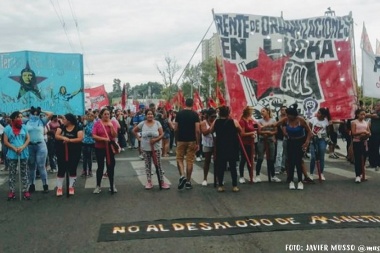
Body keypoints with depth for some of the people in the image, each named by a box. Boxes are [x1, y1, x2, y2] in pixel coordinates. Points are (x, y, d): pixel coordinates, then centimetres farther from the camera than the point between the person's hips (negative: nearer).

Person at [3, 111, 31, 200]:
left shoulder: (24, 127, 6)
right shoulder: (8, 128, 0)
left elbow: (28, 139, 3)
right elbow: (5, 141, -4)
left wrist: (22, 147, -14)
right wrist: (15, 148, -15)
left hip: (24, 154, 2)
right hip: (12, 155, -1)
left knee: (24, 173, 6)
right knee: (12, 174, 5)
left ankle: (25, 191, 10)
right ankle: (11, 191, 11)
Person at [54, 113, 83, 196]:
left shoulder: (78, 128, -6)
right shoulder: (61, 127, 4)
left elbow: (80, 138, -14)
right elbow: (56, 136, -5)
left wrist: (69, 140, -22)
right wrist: (63, 138, -25)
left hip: (74, 153, -2)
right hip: (62, 153, 2)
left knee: (72, 169, 6)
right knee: (61, 169, 4)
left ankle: (71, 187, 17)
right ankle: (59, 188, 11)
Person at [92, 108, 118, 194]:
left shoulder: (113, 123, -2)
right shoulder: (97, 123, -5)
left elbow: (114, 135, -10)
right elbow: (94, 136, -11)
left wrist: (111, 126, -21)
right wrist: (104, 139, -20)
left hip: (110, 148, 1)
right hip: (99, 148, -1)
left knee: (110, 166, 7)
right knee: (100, 167, 6)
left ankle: (112, 185, 20)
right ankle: (98, 186, 16)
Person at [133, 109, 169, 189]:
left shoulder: (157, 123, -4)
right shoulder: (142, 124, -2)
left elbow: (162, 134, -6)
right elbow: (134, 131, 11)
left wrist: (156, 140, -21)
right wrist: (139, 138, 1)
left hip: (156, 148, -1)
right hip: (145, 148, 1)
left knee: (158, 165, 2)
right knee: (148, 165, 9)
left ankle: (162, 182, 8)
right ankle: (149, 182, 17)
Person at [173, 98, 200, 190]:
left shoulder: (179, 113, 0)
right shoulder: (195, 114, -5)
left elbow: (175, 128, 1)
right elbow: (197, 130, -10)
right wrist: (197, 143, -3)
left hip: (181, 140, 1)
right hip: (191, 140, -1)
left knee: (179, 159, 12)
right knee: (190, 161, 6)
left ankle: (182, 176, -11)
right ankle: (188, 182, 10)